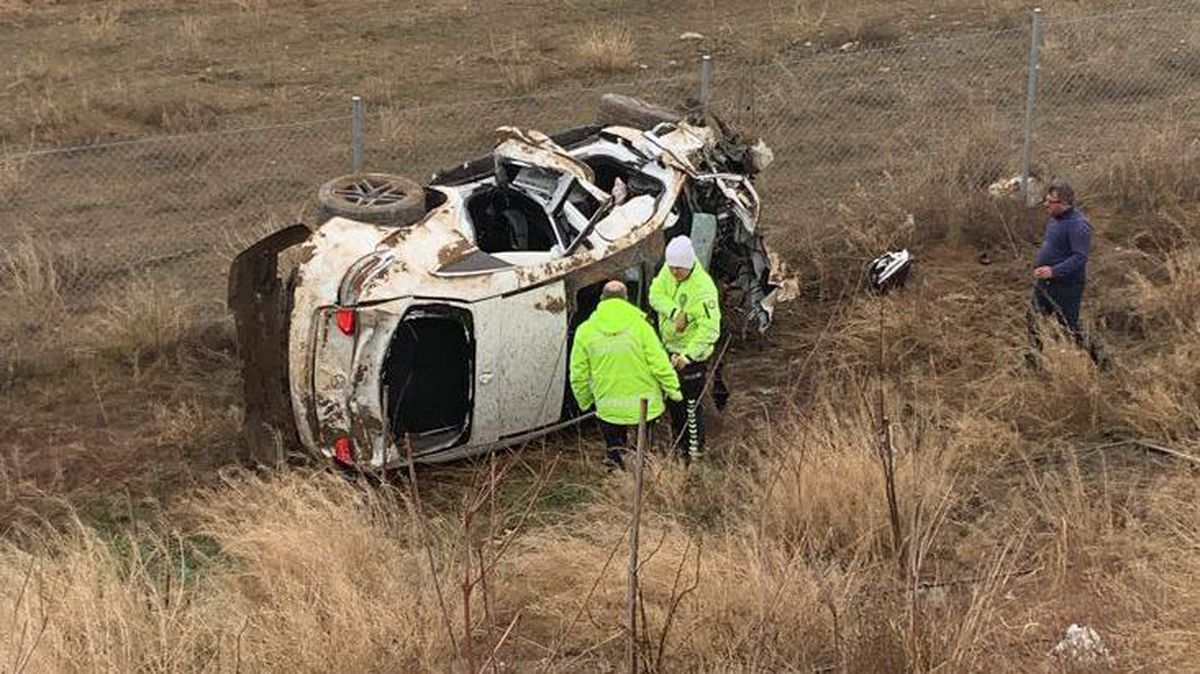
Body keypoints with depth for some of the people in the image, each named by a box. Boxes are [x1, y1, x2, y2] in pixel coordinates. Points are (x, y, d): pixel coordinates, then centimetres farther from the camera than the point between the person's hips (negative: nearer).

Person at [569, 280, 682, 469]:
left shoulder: (586, 331, -3)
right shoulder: (639, 325, -9)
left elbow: (579, 374, 1)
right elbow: (659, 363, -9)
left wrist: (585, 401, 16)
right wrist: (673, 389, 5)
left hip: (609, 409, 1)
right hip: (645, 404, -1)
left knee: (614, 453, 15)